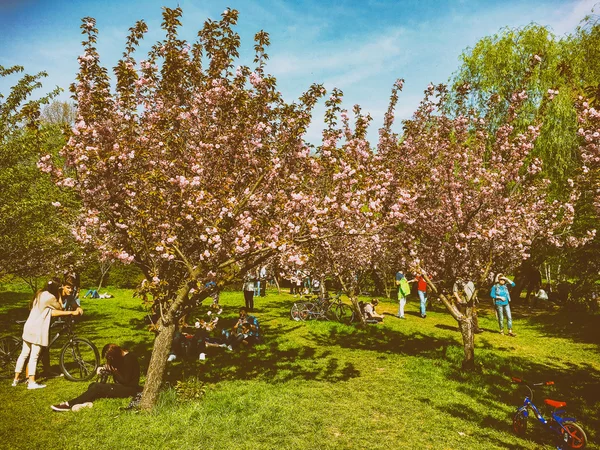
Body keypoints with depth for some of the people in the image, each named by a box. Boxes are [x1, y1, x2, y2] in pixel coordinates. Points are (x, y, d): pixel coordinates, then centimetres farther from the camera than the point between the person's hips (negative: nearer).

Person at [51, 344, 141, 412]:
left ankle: (69, 404, -15)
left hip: (130, 389, -9)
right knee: (93, 385, -8)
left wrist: (113, 370, -16)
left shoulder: (129, 359, -20)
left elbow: (125, 381, -20)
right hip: (121, 386, 9)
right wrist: (103, 370, -5)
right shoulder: (120, 357, 7)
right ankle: (87, 402, -31)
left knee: (97, 387, -19)